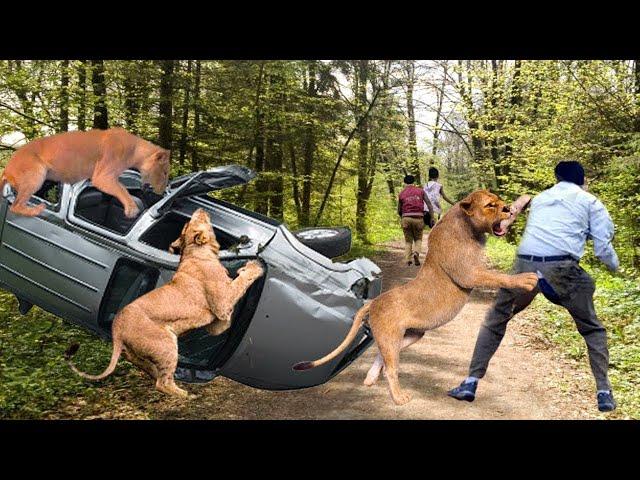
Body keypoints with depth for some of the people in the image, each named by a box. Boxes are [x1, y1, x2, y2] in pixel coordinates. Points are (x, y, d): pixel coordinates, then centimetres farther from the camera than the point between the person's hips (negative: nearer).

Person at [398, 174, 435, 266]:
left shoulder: (402, 194, 8)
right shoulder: (420, 191, 9)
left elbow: (399, 211, 12)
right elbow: (429, 204, 0)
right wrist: (432, 219, -2)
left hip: (406, 218, 0)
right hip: (418, 218, 0)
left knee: (408, 240, 13)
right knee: (418, 239, 15)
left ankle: (408, 260, 2)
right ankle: (416, 253, -12)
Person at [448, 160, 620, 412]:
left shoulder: (539, 199, 27)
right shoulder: (590, 202, 17)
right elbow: (603, 248, 11)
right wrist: (616, 266, 31)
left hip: (525, 266, 2)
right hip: (561, 269, -2)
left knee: (494, 322, 20)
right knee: (593, 330, 21)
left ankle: (471, 382, 13)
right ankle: (604, 393, 14)